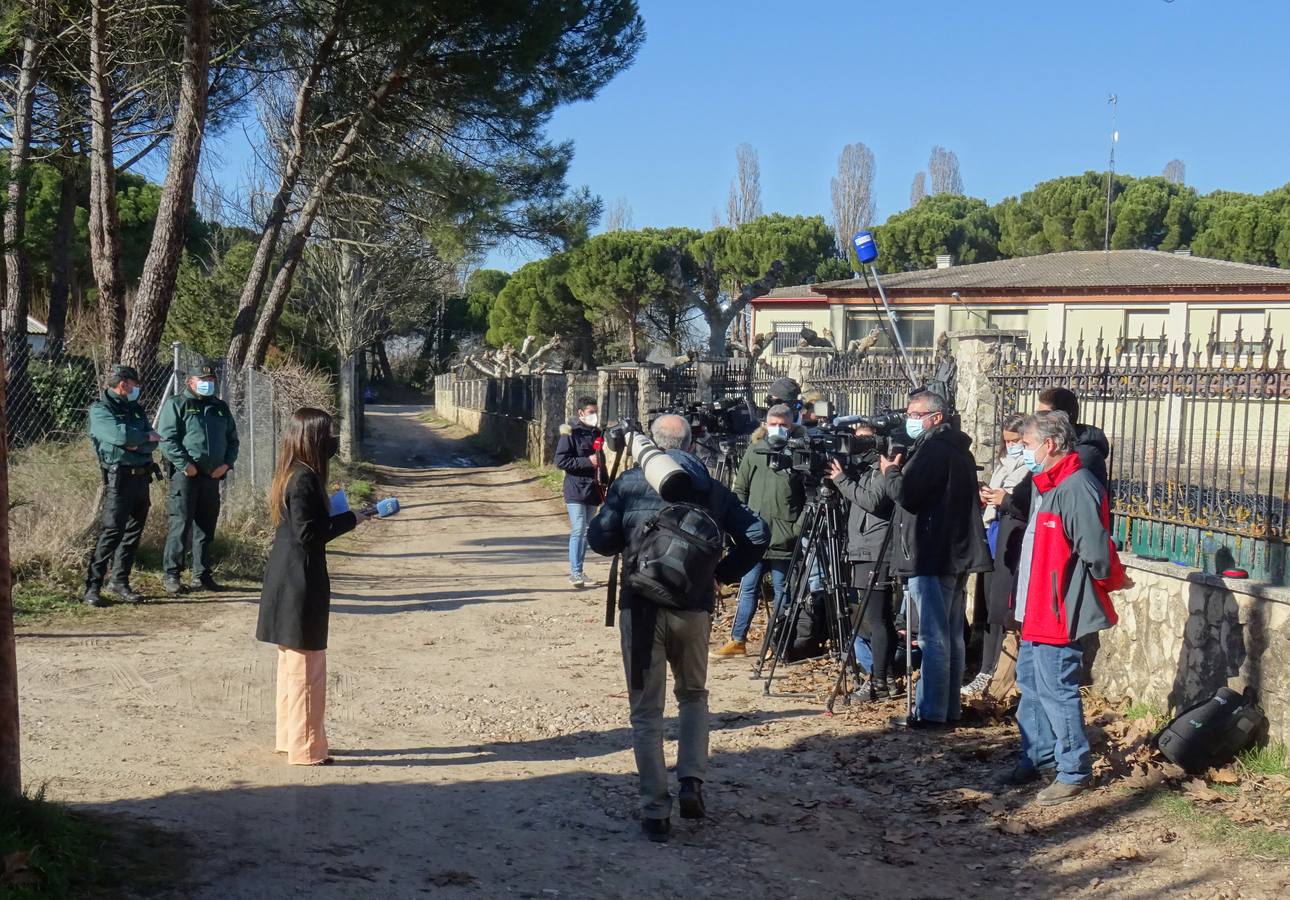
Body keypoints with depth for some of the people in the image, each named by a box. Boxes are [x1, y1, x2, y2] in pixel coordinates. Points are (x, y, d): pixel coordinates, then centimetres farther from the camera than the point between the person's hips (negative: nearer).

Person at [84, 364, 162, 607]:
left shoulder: (136, 409, 17)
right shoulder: (100, 410, -4)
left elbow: (153, 442, 6)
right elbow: (118, 434, -21)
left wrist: (137, 445, -14)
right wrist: (146, 436, -6)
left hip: (142, 476, 7)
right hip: (119, 477, -7)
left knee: (133, 532, 10)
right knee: (111, 532, -12)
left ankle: (120, 581, 19)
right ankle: (92, 587, -9)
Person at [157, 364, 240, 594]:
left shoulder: (221, 408, 19)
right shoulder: (176, 405, 2)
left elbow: (232, 439, 21)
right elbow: (167, 438, -7)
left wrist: (227, 463, 4)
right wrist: (185, 464, -17)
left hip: (212, 475, 6)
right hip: (186, 474, -6)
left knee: (206, 527, 9)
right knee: (180, 525, -9)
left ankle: (202, 575, 15)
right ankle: (171, 574, -3)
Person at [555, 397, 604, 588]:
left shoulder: (596, 433, 14)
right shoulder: (570, 433, -7)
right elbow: (561, 461, -14)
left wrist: (603, 482, 13)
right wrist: (587, 461, -19)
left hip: (593, 491, 7)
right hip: (576, 491, -7)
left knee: (586, 532, 10)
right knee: (578, 530, -11)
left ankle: (579, 571, 17)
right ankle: (575, 572, -8)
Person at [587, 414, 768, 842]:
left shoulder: (630, 482, -1)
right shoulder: (712, 489, 6)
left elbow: (600, 540, -1)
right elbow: (757, 535, -1)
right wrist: (723, 573, 9)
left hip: (641, 606, -2)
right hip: (694, 606, 2)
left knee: (646, 711, 8)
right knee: (693, 695, 25)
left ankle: (655, 811, 8)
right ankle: (692, 782, 10)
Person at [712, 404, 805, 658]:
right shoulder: (754, 451, 7)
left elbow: (810, 496, -2)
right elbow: (740, 490, 13)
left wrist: (799, 528, -9)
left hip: (785, 539, -3)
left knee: (782, 591, 5)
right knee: (748, 588, 8)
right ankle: (737, 640, 14)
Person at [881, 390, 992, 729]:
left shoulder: (932, 448, -13)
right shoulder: (959, 450, 18)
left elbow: (906, 494, -19)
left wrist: (890, 470, -3)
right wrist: (900, 471, 12)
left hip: (932, 557, -10)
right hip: (958, 555, 10)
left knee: (933, 638, -7)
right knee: (952, 636, 12)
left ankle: (930, 713, -5)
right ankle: (949, 709, 18)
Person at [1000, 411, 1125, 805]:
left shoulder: (1077, 488, -21)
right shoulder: (1046, 485, 13)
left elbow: (1096, 551, -21)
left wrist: (1111, 580, -7)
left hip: (1060, 609, -11)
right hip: (1037, 608, 11)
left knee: (1056, 690, -4)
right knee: (1030, 683, 18)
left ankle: (1075, 771, 8)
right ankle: (1037, 757, 31)